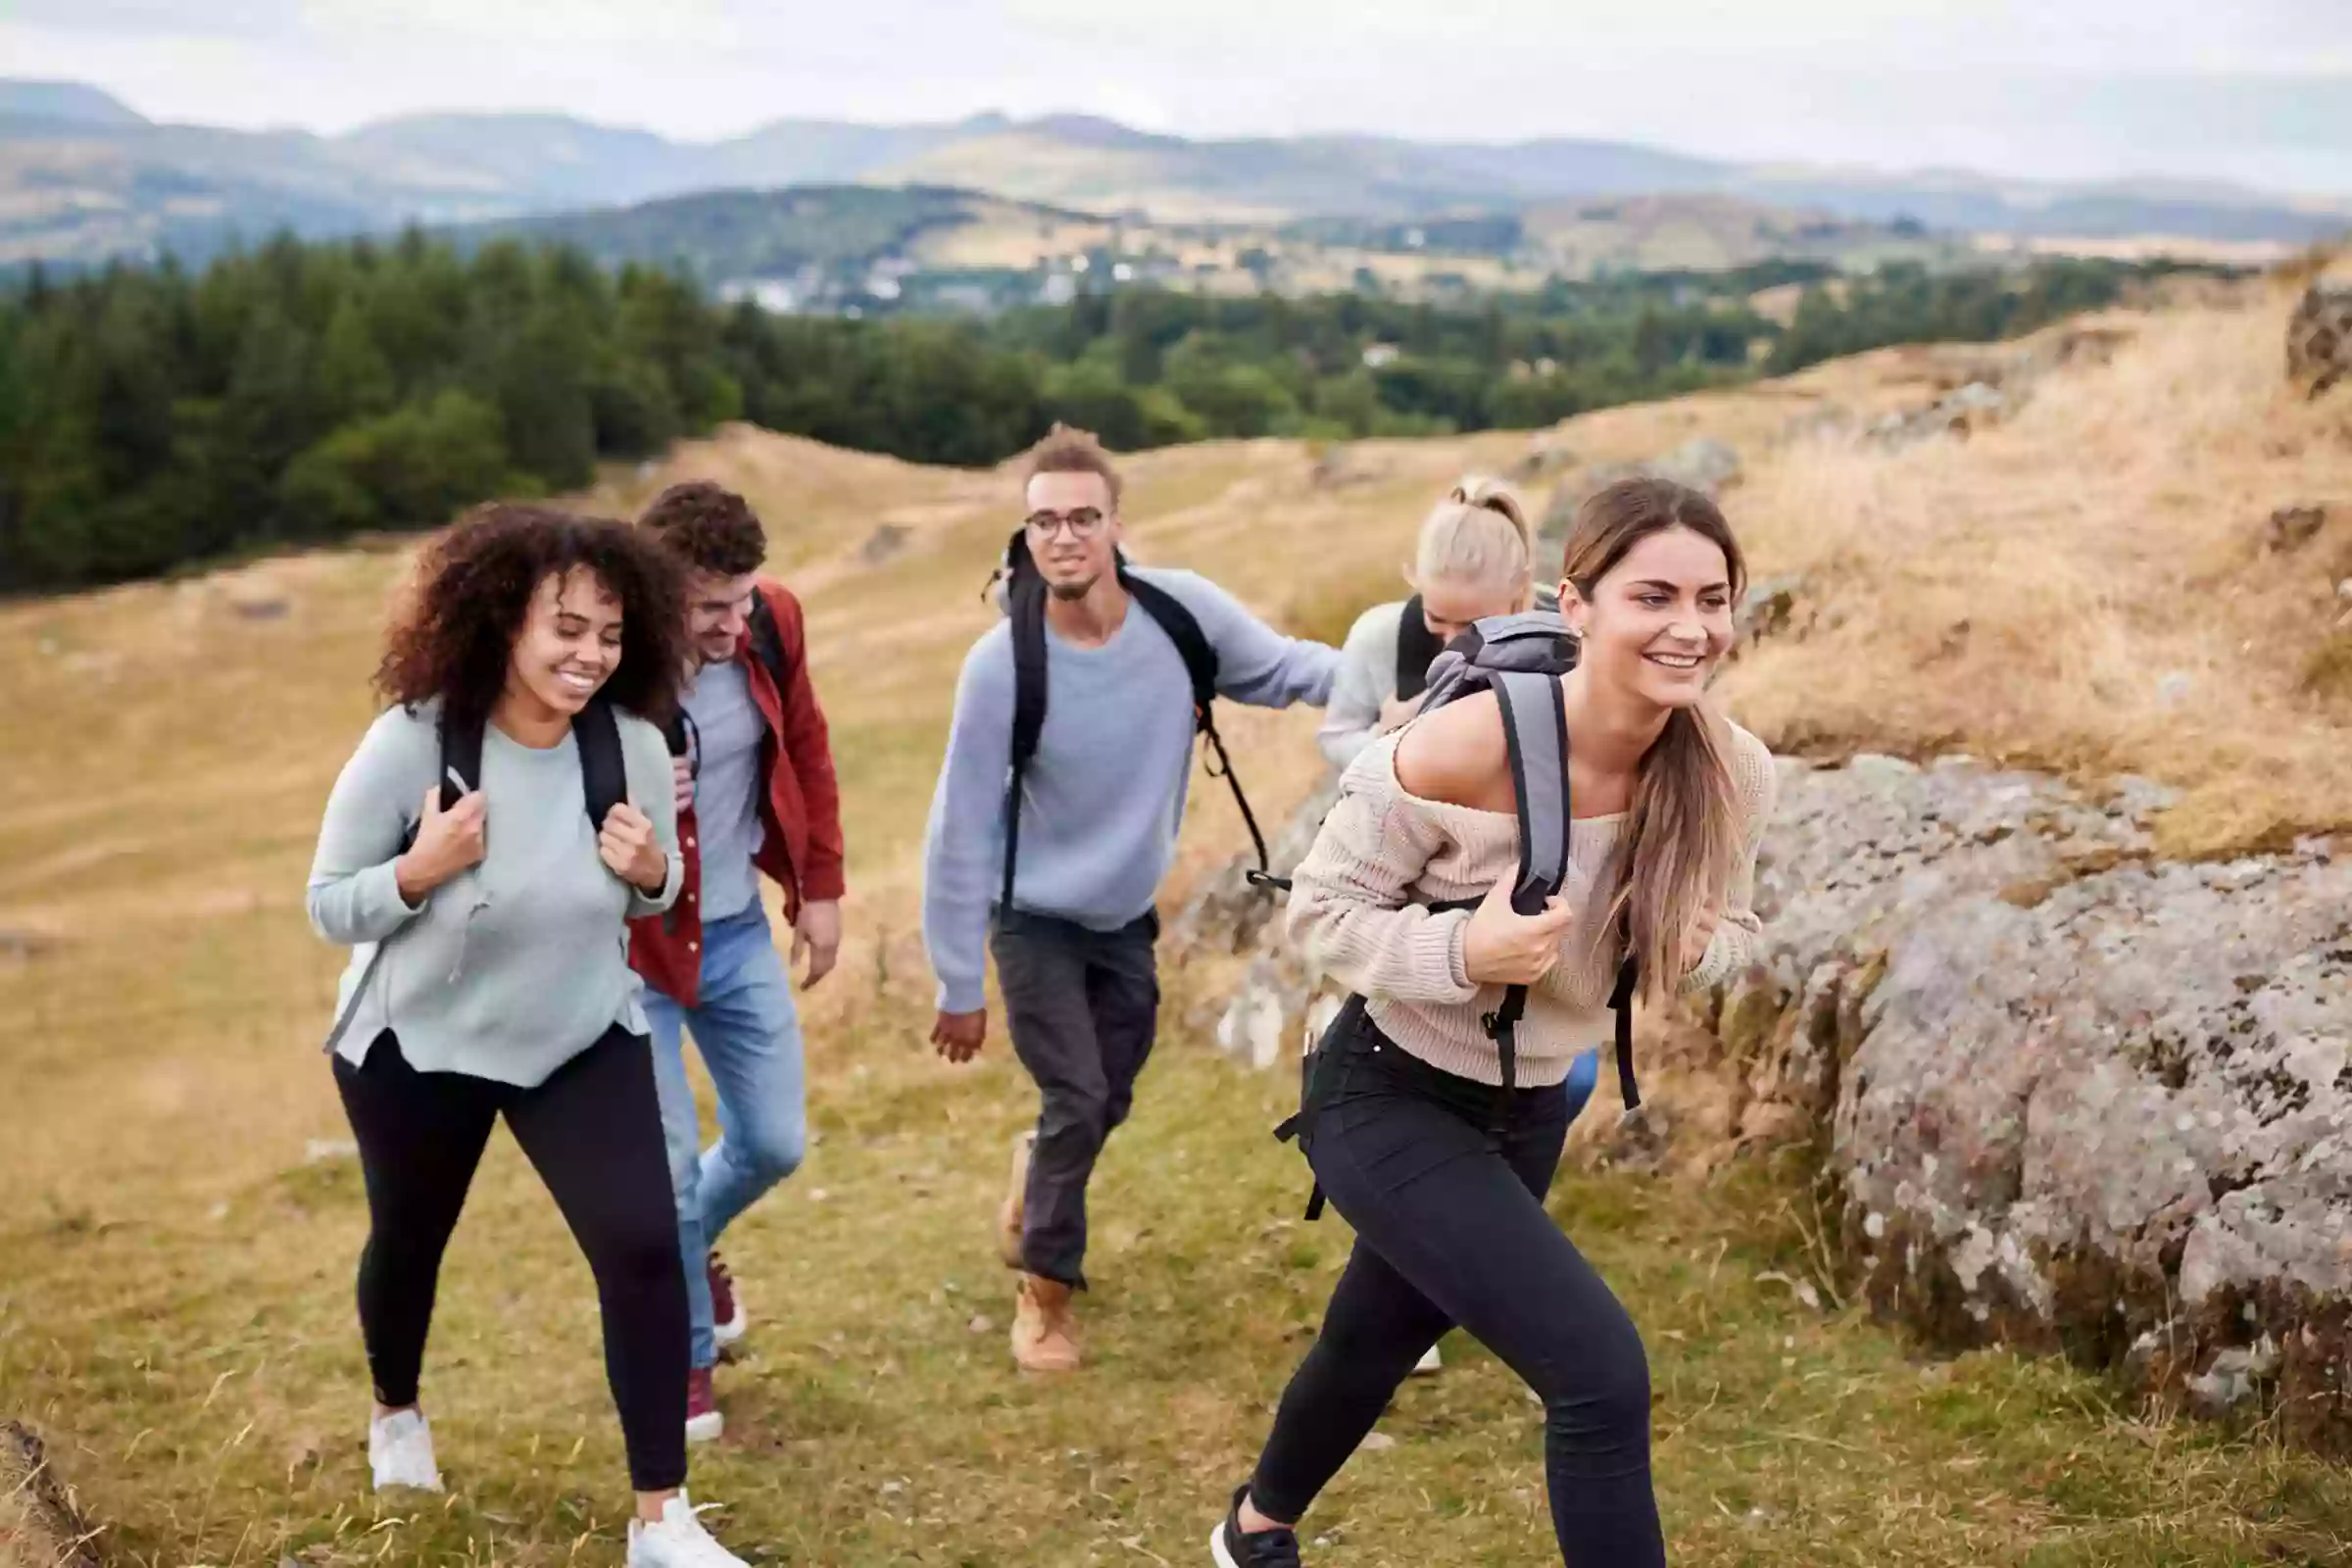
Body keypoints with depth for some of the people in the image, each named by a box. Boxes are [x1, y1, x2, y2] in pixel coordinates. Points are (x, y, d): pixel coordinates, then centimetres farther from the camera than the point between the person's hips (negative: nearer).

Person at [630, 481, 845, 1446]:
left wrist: (821, 887, 8)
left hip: (738, 932, 5)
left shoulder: (771, 622, -11)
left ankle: (688, 1244, 46)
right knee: (667, 1164, -1)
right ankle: (683, 1358, 24)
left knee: (775, 1144, 12)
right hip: (631, 944, -5)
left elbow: (807, 749, 6)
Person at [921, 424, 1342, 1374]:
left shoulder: (1182, 611, -19)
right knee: (1077, 1101, -8)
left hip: (1128, 915, 4)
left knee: (1108, 1101, 16)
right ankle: (1045, 1291, 15)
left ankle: (1033, 1195, 48)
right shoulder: (1002, 666, -27)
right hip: (1035, 915, -4)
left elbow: (1279, 668, -1)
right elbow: (960, 830, -20)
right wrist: (958, 985, -15)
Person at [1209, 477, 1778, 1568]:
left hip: (1532, 1110, 6)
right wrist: (1460, 952, -35)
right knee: (1599, 1370, -21)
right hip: (1389, 1099, -6)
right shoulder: (1465, 750, -30)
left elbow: (1730, 927, 4)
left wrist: (1695, 945, -20)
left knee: (1376, 1341, 28)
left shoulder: (1733, 774, -15)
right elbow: (1321, 908, -17)